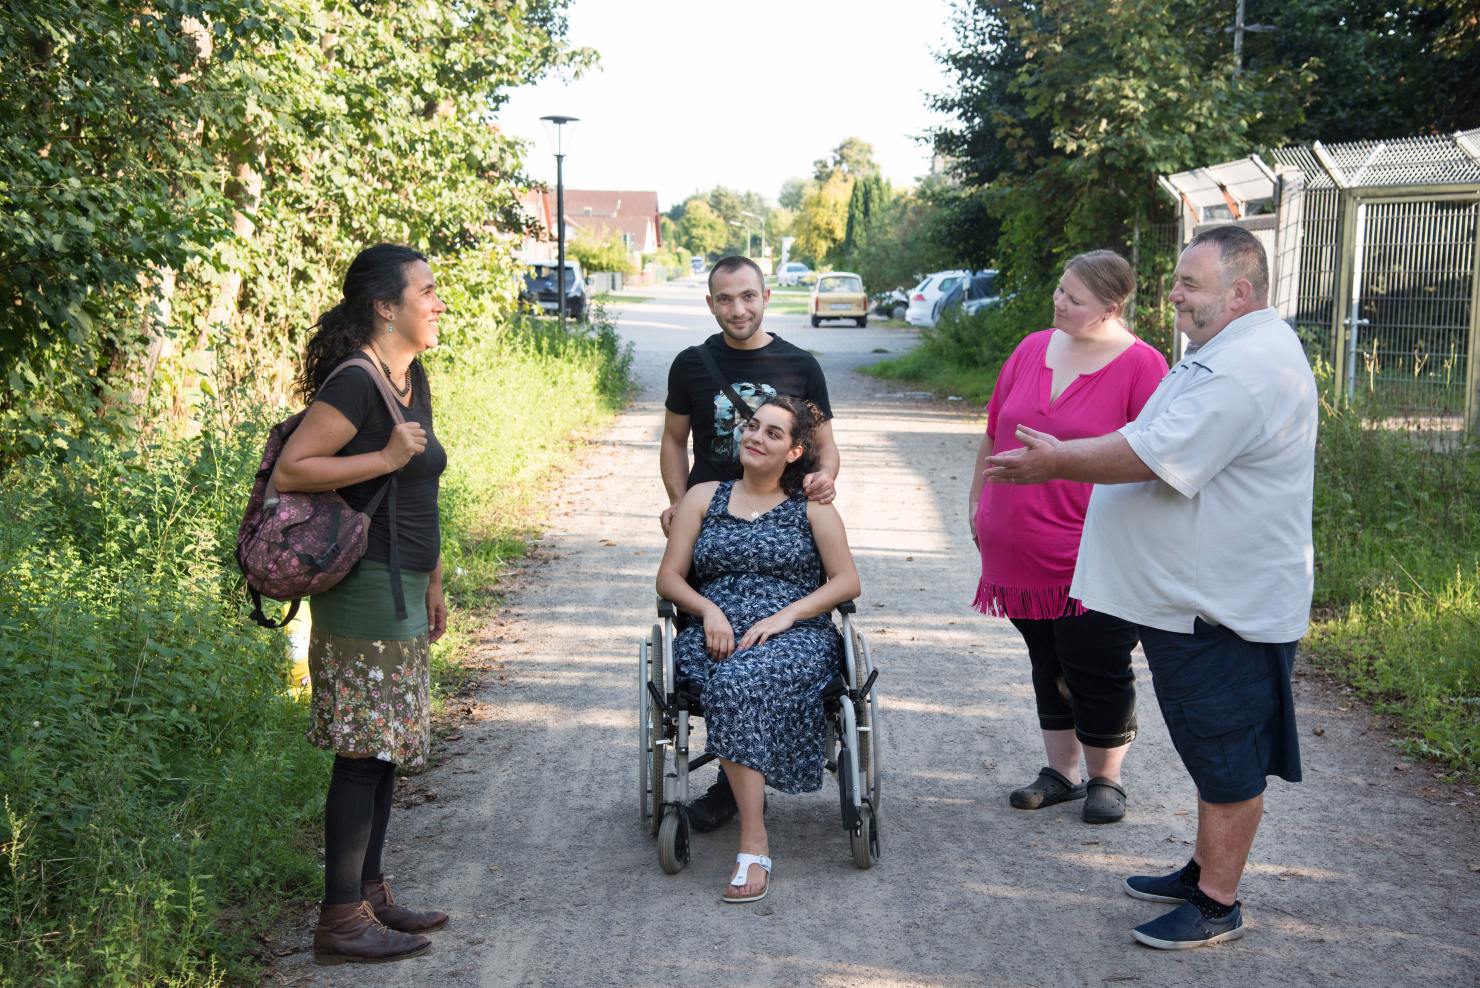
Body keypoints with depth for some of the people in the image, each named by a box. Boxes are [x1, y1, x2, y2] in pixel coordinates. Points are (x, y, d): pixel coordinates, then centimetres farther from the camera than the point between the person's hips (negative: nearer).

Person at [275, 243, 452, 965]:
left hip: (401, 590, 9)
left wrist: (431, 581, 22)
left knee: (387, 748, 14)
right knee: (363, 755, -5)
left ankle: (369, 892, 25)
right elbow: (289, 470, -19)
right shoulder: (354, 383, -15)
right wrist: (385, 457, -22)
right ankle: (341, 920, 3)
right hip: (364, 589, -9)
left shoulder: (412, 378, 13)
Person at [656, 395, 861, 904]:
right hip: (717, 637, 2)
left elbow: (847, 581, 5)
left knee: (740, 680, -37)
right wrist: (709, 610, -7)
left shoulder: (812, 507, 14)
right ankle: (755, 840, -34)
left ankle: (752, 843, -35)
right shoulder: (703, 497, 18)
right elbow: (669, 578, 13)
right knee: (733, 684, -37)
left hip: (797, 637, -2)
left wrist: (785, 615, -10)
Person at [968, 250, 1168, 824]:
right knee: (1048, 666, 16)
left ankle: (1105, 779, 23)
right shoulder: (1033, 350, 7)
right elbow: (994, 434, 16)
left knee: (1096, 672, 4)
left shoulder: (1140, 366, -11)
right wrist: (978, 501, 17)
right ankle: (1060, 772, 30)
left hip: (1092, 560, -5)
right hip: (1019, 550, 6)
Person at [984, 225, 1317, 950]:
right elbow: (1156, 442, 21)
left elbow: (1156, 455, -26)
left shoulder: (1250, 366, -22)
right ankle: (1205, 870, 33)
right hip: (1195, 596, 11)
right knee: (1213, 749, 20)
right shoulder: (1222, 354, 15)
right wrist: (1063, 457, 13)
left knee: (1226, 756, 1)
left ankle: (1217, 904, 11)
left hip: (1226, 610, -11)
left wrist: (1058, 463, -14)